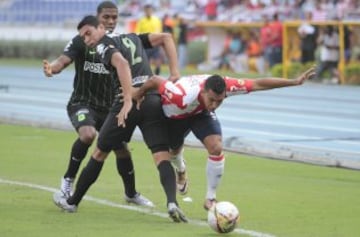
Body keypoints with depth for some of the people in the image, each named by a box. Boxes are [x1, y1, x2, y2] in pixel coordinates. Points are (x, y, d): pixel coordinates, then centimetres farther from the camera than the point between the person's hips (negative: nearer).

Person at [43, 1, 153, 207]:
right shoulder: (82, 41, -9)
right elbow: (64, 61, -21)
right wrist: (52, 68, -44)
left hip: (109, 107, 4)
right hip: (82, 103, -4)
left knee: (122, 147, 7)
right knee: (87, 134, -33)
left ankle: (131, 193, 32)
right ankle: (68, 180, -13)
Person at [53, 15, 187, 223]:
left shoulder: (103, 45, 4)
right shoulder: (133, 38, 25)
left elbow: (121, 62, -16)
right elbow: (166, 37, 20)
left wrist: (129, 100, -23)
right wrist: (174, 73, 13)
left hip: (129, 103, -4)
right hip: (154, 100, 4)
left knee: (100, 152, 14)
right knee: (162, 157, -4)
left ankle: (73, 201, 28)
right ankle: (172, 202, -30)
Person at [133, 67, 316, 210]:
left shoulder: (226, 86, -40)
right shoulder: (183, 97, -49)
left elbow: (258, 84, -34)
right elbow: (154, 80, -37)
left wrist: (295, 82, -35)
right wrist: (138, 96, -18)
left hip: (201, 113, 2)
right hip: (175, 115, -2)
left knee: (216, 148, -20)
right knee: (175, 150, 22)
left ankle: (210, 199, -2)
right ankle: (180, 170, 63)